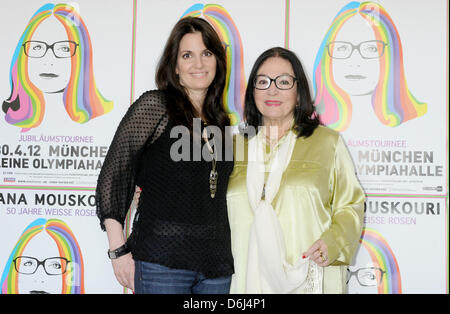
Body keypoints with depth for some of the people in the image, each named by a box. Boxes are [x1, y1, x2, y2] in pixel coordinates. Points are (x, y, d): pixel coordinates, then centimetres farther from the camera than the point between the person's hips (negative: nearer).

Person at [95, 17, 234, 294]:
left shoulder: (220, 120, 12)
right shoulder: (154, 105, -4)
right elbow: (112, 177, -7)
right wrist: (119, 251, -10)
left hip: (217, 263, 5)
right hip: (161, 261, -5)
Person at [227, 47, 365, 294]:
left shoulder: (328, 142, 5)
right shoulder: (236, 145, 11)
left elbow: (350, 206, 4)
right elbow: (218, 211, 18)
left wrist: (332, 243, -13)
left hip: (310, 279, -1)